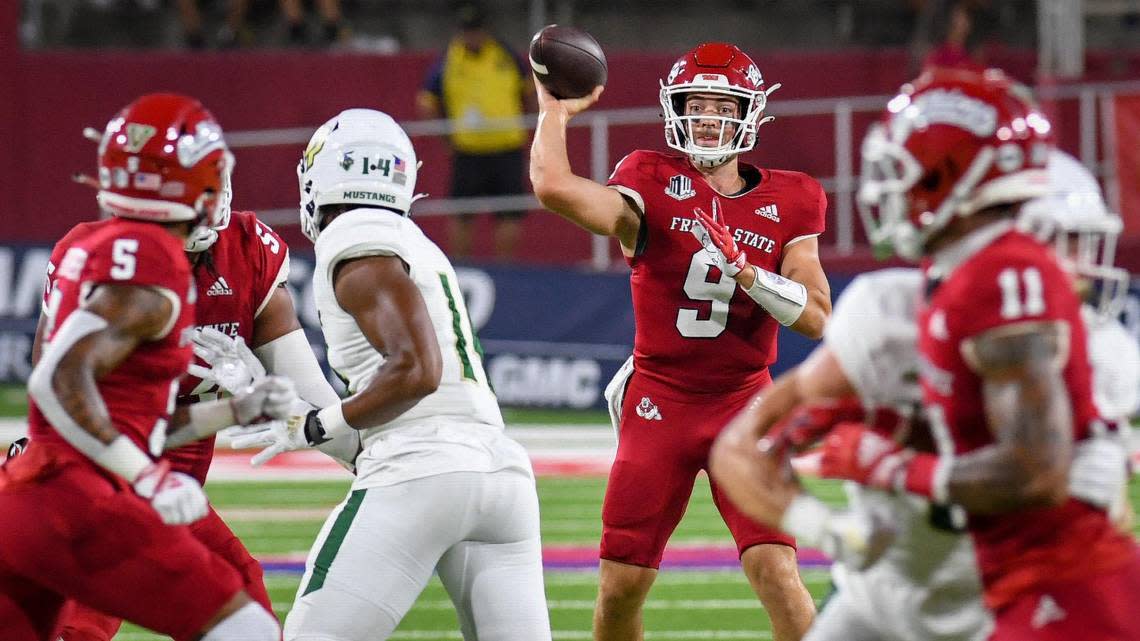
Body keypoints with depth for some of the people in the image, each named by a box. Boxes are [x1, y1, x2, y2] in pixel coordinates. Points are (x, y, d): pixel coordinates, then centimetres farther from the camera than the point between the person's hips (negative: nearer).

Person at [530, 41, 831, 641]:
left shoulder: (786, 203, 2)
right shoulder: (654, 185, -4)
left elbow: (815, 317, -3)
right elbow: (554, 186, -22)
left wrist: (746, 273, -18)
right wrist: (554, 110, -8)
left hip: (743, 403, 0)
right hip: (659, 403, 0)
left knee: (776, 574, -15)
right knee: (620, 586, 3)